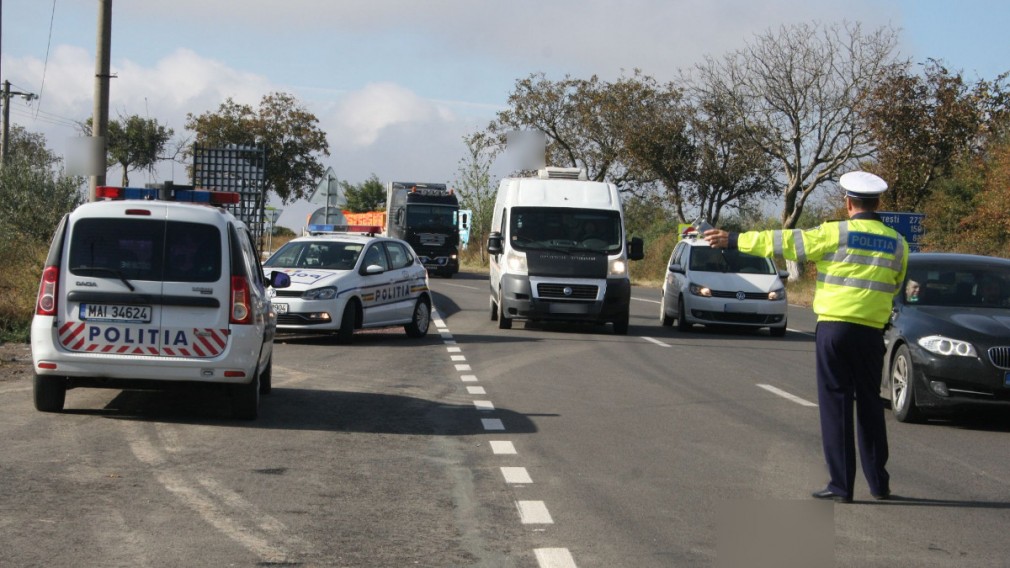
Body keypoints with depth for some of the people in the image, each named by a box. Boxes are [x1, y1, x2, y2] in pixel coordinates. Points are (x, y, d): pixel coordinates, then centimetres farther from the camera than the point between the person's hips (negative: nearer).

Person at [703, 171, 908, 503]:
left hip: (834, 327, -4)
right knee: (870, 405, 14)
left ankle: (841, 485, -2)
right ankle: (879, 483, 18)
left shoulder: (836, 234, -6)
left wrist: (734, 240, 2)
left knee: (836, 405, 0)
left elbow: (787, 243, -5)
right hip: (871, 333, 4)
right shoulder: (896, 243, 7)